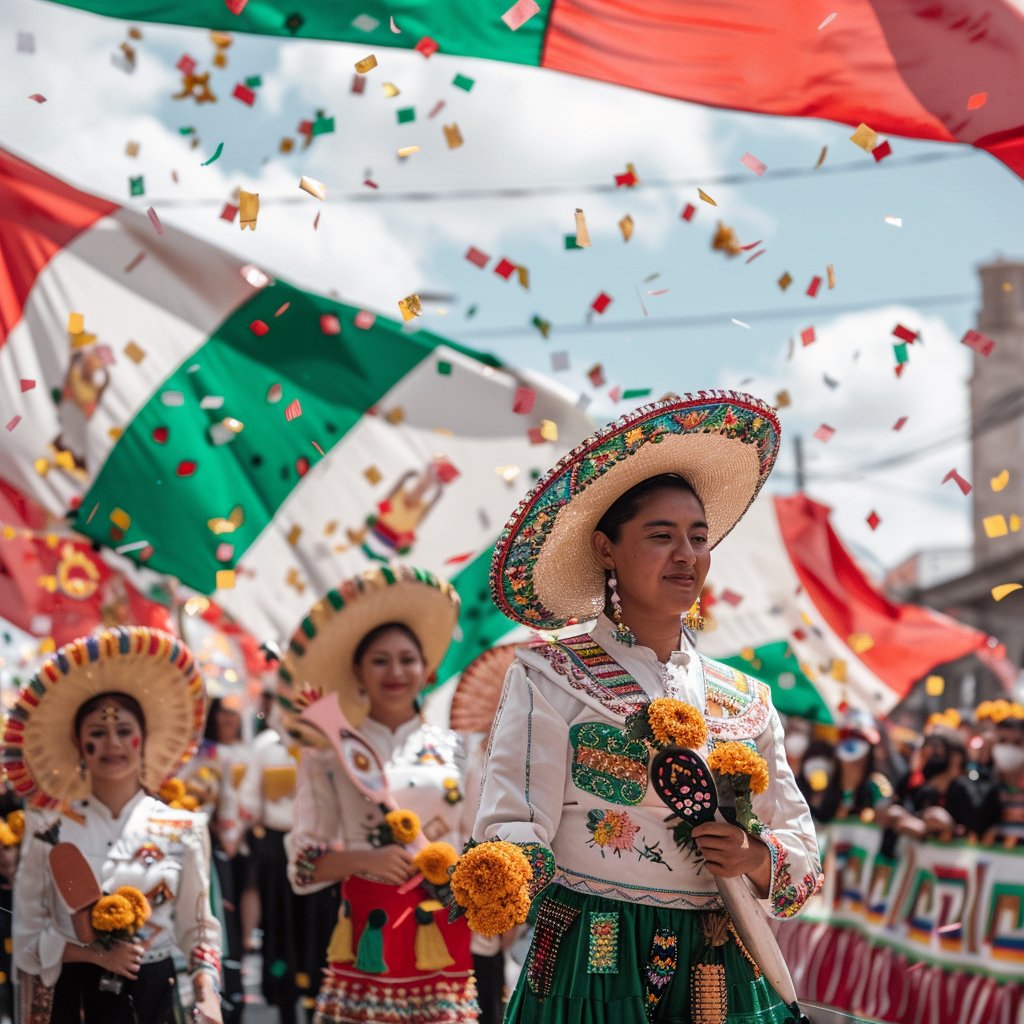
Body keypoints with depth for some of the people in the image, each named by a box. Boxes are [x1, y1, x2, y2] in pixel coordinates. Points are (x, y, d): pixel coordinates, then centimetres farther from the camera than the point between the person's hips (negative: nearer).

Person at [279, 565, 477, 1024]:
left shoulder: (454, 749, 10)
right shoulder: (330, 754, 4)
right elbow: (303, 864, 2)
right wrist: (365, 860, -14)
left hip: (442, 932, 2)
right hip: (367, 930, -2)